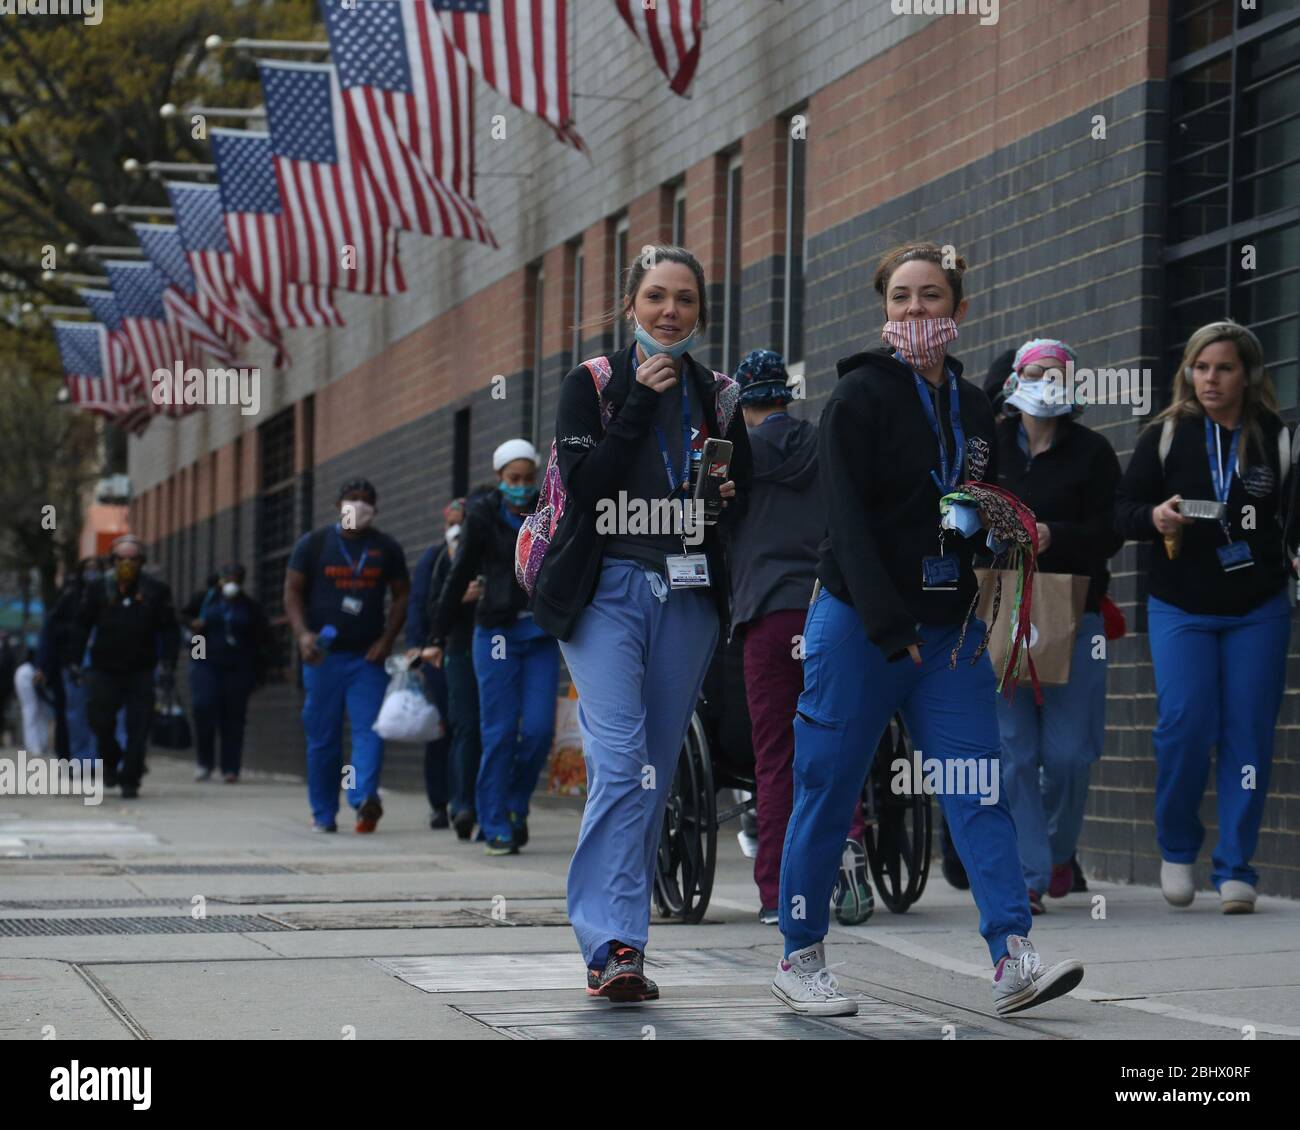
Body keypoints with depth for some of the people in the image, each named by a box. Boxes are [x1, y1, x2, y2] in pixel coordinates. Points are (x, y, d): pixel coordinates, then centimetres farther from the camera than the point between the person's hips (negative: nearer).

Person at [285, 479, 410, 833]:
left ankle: (364, 798, -27)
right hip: (323, 655, 0)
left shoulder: (386, 548, 9)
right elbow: (293, 591, 4)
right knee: (322, 736, 4)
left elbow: (401, 595, 11)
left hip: (368, 657, 0)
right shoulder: (313, 544, 5)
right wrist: (302, 634, -12)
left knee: (369, 729, -15)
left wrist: (387, 638, -3)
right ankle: (323, 814, 11)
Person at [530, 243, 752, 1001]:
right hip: (607, 591, -4)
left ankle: (616, 941, 13)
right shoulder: (592, 385, 3)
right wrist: (640, 401, -11)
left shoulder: (718, 396, 12)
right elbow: (582, 483, -9)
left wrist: (727, 493, -3)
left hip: (688, 598, 4)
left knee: (656, 776, 5)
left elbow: (746, 494, 20)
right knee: (621, 764, -17)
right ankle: (614, 945, -22)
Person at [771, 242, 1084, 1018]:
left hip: (948, 630, 5)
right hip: (859, 625, -5)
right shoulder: (862, 395, -5)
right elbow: (848, 518, -13)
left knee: (979, 787, -7)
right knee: (829, 790, 1)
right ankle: (801, 959, 14)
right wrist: (889, 627, -21)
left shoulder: (973, 408, 13)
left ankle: (1014, 958, -15)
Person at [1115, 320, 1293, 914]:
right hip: (1180, 610, -1)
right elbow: (1123, 510, 3)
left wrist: (1293, 556, -11)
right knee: (1184, 724, -12)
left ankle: (1235, 869, 7)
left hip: (1258, 613, 1)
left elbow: (1294, 519, 9)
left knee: (1248, 735, -2)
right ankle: (1177, 848, 11)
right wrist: (1156, 517, -18)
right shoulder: (1166, 435, 2)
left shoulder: (1278, 439, 3)